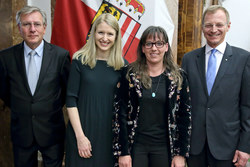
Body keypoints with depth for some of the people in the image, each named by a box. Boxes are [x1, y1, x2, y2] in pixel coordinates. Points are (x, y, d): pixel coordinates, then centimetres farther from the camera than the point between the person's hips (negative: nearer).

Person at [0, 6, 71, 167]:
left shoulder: (61, 55, -9)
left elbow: (69, 88, 3)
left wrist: (55, 107, 7)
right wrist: (20, 109, 9)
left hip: (52, 130, -1)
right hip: (21, 130, 2)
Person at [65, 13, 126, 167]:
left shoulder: (121, 65, 1)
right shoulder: (80, 60, -3)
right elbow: (71, 100, -5)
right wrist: (80, 136, -11)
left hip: (110, 132, 2)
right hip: (81, 130, -1)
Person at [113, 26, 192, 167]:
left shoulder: (178, 77, 1)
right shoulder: (130, 74, -2)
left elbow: (185, 116, 2)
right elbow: (120, 113, -3)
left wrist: (181, 153, -2)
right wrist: (122, 152, -6)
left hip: (164, 147, 1)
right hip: (136, 145, 0)